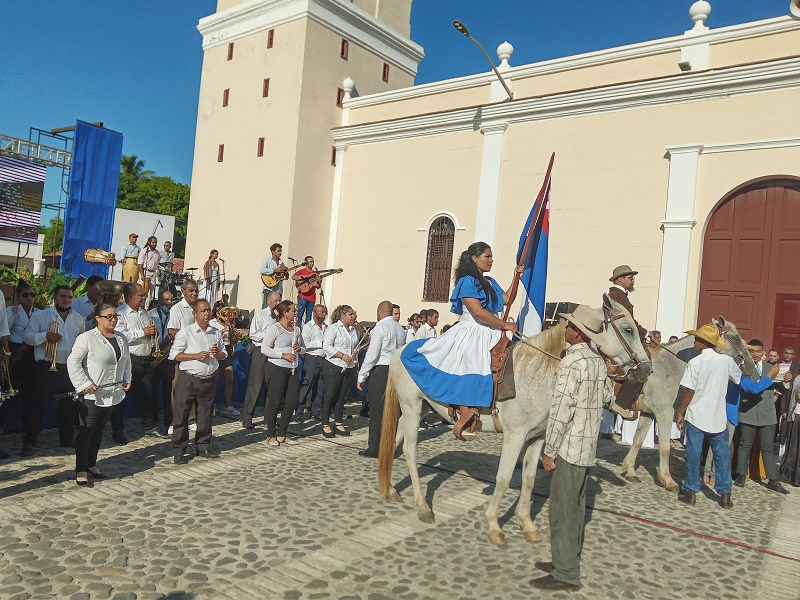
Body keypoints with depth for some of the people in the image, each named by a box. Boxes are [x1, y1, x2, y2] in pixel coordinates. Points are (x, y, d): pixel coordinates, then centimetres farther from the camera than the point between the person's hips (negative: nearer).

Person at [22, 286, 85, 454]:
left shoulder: (78, 319, 12)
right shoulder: (40, 316, 1)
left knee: (68, 405, 11)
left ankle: (66, 439, 23)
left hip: (70, 368, 4)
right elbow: (28, 336, -4)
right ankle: (29, 441, 7)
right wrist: (45, 336, -21)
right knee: (38, 404, -3)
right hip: (46, 367, -4)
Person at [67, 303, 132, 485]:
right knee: (86, 431, -2)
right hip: (90, 394, -6)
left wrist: (126, 379, 8)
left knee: (99, 430, 15)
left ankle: (92, 465, 27)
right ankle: (81, 470, 6)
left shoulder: (121, 338, 10)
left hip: (112, 393, 7)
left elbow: (126, 360, 21)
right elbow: (73, 362, -14)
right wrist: (85, 384, -18)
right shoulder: (87, 338, -12)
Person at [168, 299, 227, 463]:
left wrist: (217, 353, -6)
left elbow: (223, 354, 18)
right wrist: (196, 356, -18)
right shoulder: (185, 332, -7)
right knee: (181, 415, 0)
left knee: (205, 415, 13)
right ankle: (178, 452, 9)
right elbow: (174, 354, -8)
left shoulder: (216, 333, 9)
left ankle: (203, 447, 27)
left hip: (209, 380, 5)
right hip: (188, 379, -5)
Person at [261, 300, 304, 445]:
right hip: (276, 369, -7)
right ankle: (271, 435, 13)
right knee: (275, 402, 0)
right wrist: (283, 355, -18)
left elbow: (303, 346, 24)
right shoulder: (274, 328, -7)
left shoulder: (296, 329, 13)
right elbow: (264, 349, -12)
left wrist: (299, 348, 0)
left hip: (293, 369, 7)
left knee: (292, 402, 6)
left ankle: (281, 434, 20)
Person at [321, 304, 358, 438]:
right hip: (333, 367, -7)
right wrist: (342, 355, -20)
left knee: (341, 396, 11)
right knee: (330, 396, -1)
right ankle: (325, 425, 8)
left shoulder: (353, 330, 15)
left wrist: (355, 351, 4)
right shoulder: (333, 328, -7)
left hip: (349, 368, 7)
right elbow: (327, 347, -15)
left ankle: (339, 424, 18)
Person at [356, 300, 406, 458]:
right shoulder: (400, 329, 13)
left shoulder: (380, 327, -8)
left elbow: (372, 354, -12)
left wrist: (362, 376, -7)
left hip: (381, 370, -7)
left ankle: (374, 449, 3)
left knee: (377, 411, -1)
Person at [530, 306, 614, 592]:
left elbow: (561, 410, -21)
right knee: (576, 506, 18)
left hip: (570, 446, -9)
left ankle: (565, 573, 8)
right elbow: (607, 395, 21)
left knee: (562, 509, 0)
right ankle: (567, 560, 30)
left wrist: (550, 450, -15)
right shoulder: (598, 361, 6)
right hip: (589, 445, 9)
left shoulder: (571, 362, -20)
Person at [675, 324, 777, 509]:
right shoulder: (726, 360, -2)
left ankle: (690, 491, 10)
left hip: (696, 416, -3)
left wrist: (681, 413, -1)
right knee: (722, 455, 13)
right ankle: (725, 493, 17)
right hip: (718, 417, 3)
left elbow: (689, 391, -12)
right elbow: (742, 380, 15)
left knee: (693, 454, 5)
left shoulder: (695, 362, -13)